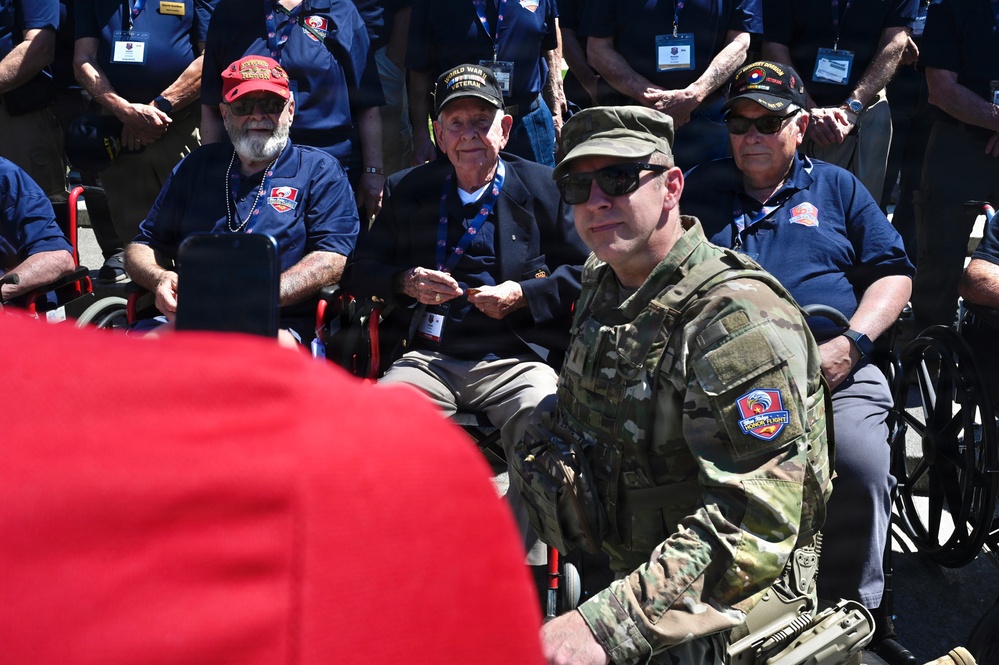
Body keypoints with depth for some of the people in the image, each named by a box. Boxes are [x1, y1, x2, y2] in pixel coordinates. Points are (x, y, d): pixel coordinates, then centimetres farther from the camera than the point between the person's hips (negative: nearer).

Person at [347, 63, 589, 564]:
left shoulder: (544, 187, 10)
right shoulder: (407, 190, 17)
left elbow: (587, 272, 5)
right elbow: (360, 270, 18)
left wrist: (523, 295, -9)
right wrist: (405, 283, -3)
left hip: (516, 359, -2)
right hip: (430, 356, 2)